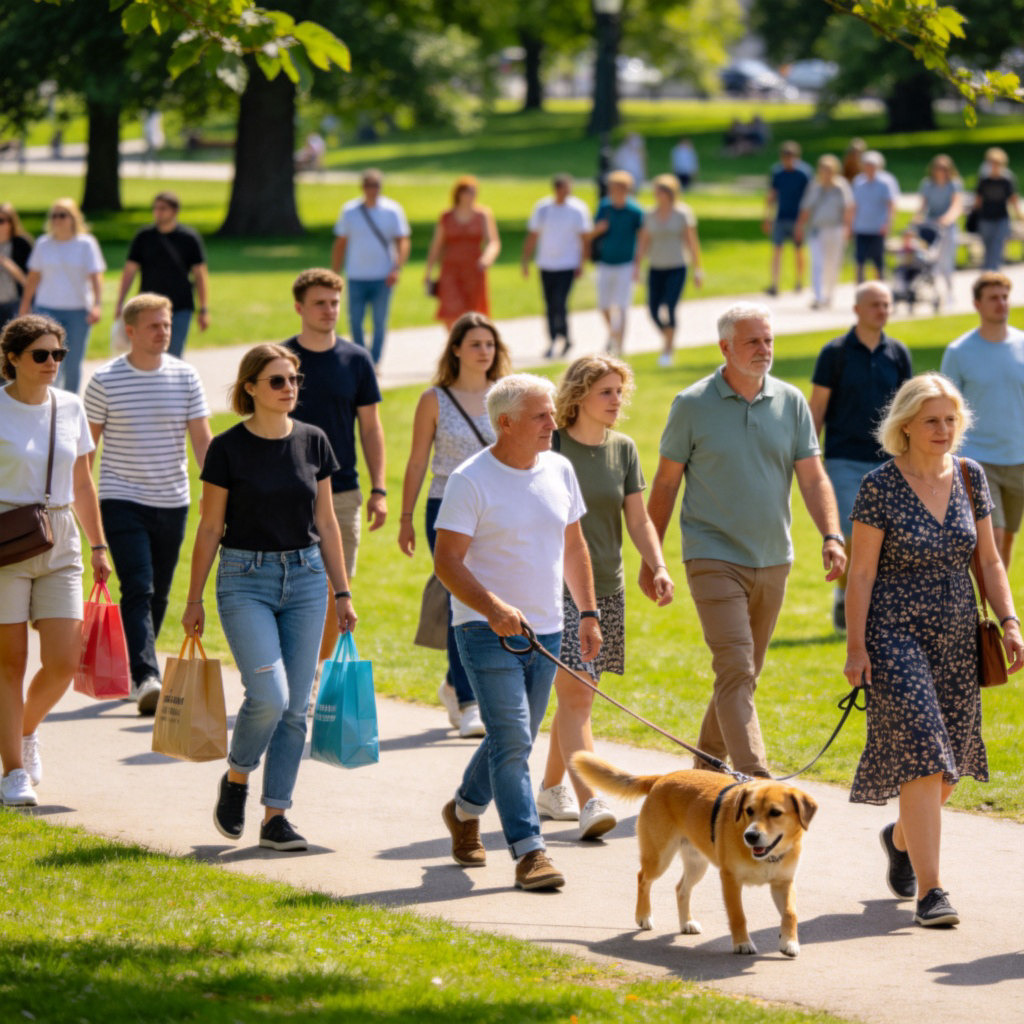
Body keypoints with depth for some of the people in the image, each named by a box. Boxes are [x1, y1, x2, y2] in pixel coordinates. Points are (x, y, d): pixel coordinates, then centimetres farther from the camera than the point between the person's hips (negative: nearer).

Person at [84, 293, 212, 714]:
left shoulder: (185, 377, 2)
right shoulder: (105, 381, -5)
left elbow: (202, 439, 0)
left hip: (172, 503, 4)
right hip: (122, 501, -3)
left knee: (159, 594, 12)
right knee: (138, 590, -15)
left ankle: (133, 666, 29)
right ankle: (145, 677, -23)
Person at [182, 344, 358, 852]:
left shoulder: (313, 442, 4)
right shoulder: (229, 448, -6)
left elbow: (326, 523, 11)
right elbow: (210, 529, -1)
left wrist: (342, 593, 10)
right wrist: (194, 600, 0)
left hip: (305, 579, 4)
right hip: (245, 580, -4)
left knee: (295, 706, 2)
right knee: (268, 696, -16)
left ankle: (275, 816, 9)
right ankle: (235, 780, 11)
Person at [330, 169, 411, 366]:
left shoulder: (392, 211, 0)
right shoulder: (349, 211, 3)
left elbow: (403, 241, -1)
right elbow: (340, 244, 9)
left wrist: (397, 268, -15)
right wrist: (334, 274, 7)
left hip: (383, 277, -1)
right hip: (356, 277, 1)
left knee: (380, 323, -1)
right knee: (355, 322, 0)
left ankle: (374, 363, 6)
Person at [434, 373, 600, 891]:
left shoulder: (559, 470, 8)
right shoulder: (471, 480, -12)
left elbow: (573, 546, 18)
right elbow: (446, 561, -15)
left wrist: (588, 612, 14)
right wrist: (492, 607, -28)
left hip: (545, 630, 6)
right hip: (489, 631, -6)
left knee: (516, 739, 14)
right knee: (512, 740, -12)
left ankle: (464, 810, 38)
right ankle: (529, 852, -13)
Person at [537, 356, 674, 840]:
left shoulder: (623, 450, 8)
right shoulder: (551, 447, -7)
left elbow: (638, 518, 9)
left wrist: (658, 567, -6)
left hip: (606, 587, 5)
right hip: (556, 586, -5)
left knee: (576, 696, 11)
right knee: (575, 695, -14)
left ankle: (550, 788, 28)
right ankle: (589, 803, -21)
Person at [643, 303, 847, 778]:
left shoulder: (791, 402, 5)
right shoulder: (693, 405, -4)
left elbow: (812, 477, 3)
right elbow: (665, 484, 2)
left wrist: (832, 536, -13)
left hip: (773, 559, 5)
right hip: (715, 556, -5)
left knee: (744, 672, 13)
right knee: (736, 670, -14)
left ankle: (707, 762, 31)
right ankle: (755, 781, -21)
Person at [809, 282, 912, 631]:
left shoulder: (898, 353, 6)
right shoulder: (835, 352, -3)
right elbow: (817, 406, 0)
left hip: (885, 460, 3)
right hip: (844, 460, -3)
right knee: (853, 535, -11)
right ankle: (843, 594, 12)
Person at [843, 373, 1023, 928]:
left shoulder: (970, 477, 5)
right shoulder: (880, 486, -9)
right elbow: (861, 573, -7)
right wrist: (855, 648, -11)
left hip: (957, 638, 5)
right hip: (896, 636, -5)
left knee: (949, 763, 11)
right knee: (921, 754, -14)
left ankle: (901, 837, 42)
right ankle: (930, 891, -13)